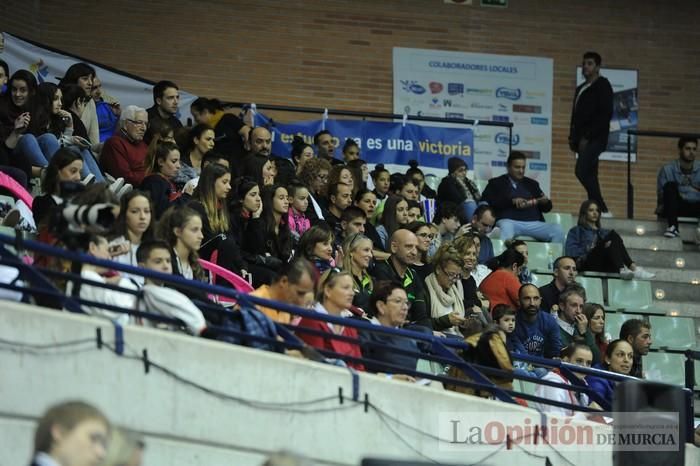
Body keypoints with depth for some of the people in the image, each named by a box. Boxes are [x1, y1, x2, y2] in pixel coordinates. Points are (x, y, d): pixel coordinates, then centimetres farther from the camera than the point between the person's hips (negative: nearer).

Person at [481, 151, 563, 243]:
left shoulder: (532, 184, 26)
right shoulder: (497, 183, 15)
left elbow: (547, 207, 24)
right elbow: (485, 202, -2)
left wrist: (545, 202, -2)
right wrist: (512, 201, -12)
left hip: (534, 224, 4)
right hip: (510, 221, -4)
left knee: (557, 229, -23)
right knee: (505, 227, -40)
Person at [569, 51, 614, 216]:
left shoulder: (602, 85, -3)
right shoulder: (580, 89, 21)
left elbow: (605, 114, -13)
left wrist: (587, 137, -17)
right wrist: (573, 137, 10)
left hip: (595, 139, -9)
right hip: (583, 140, 9)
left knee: (582, 171, -21)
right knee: (589, 175, 6)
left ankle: (601, 209, -17)